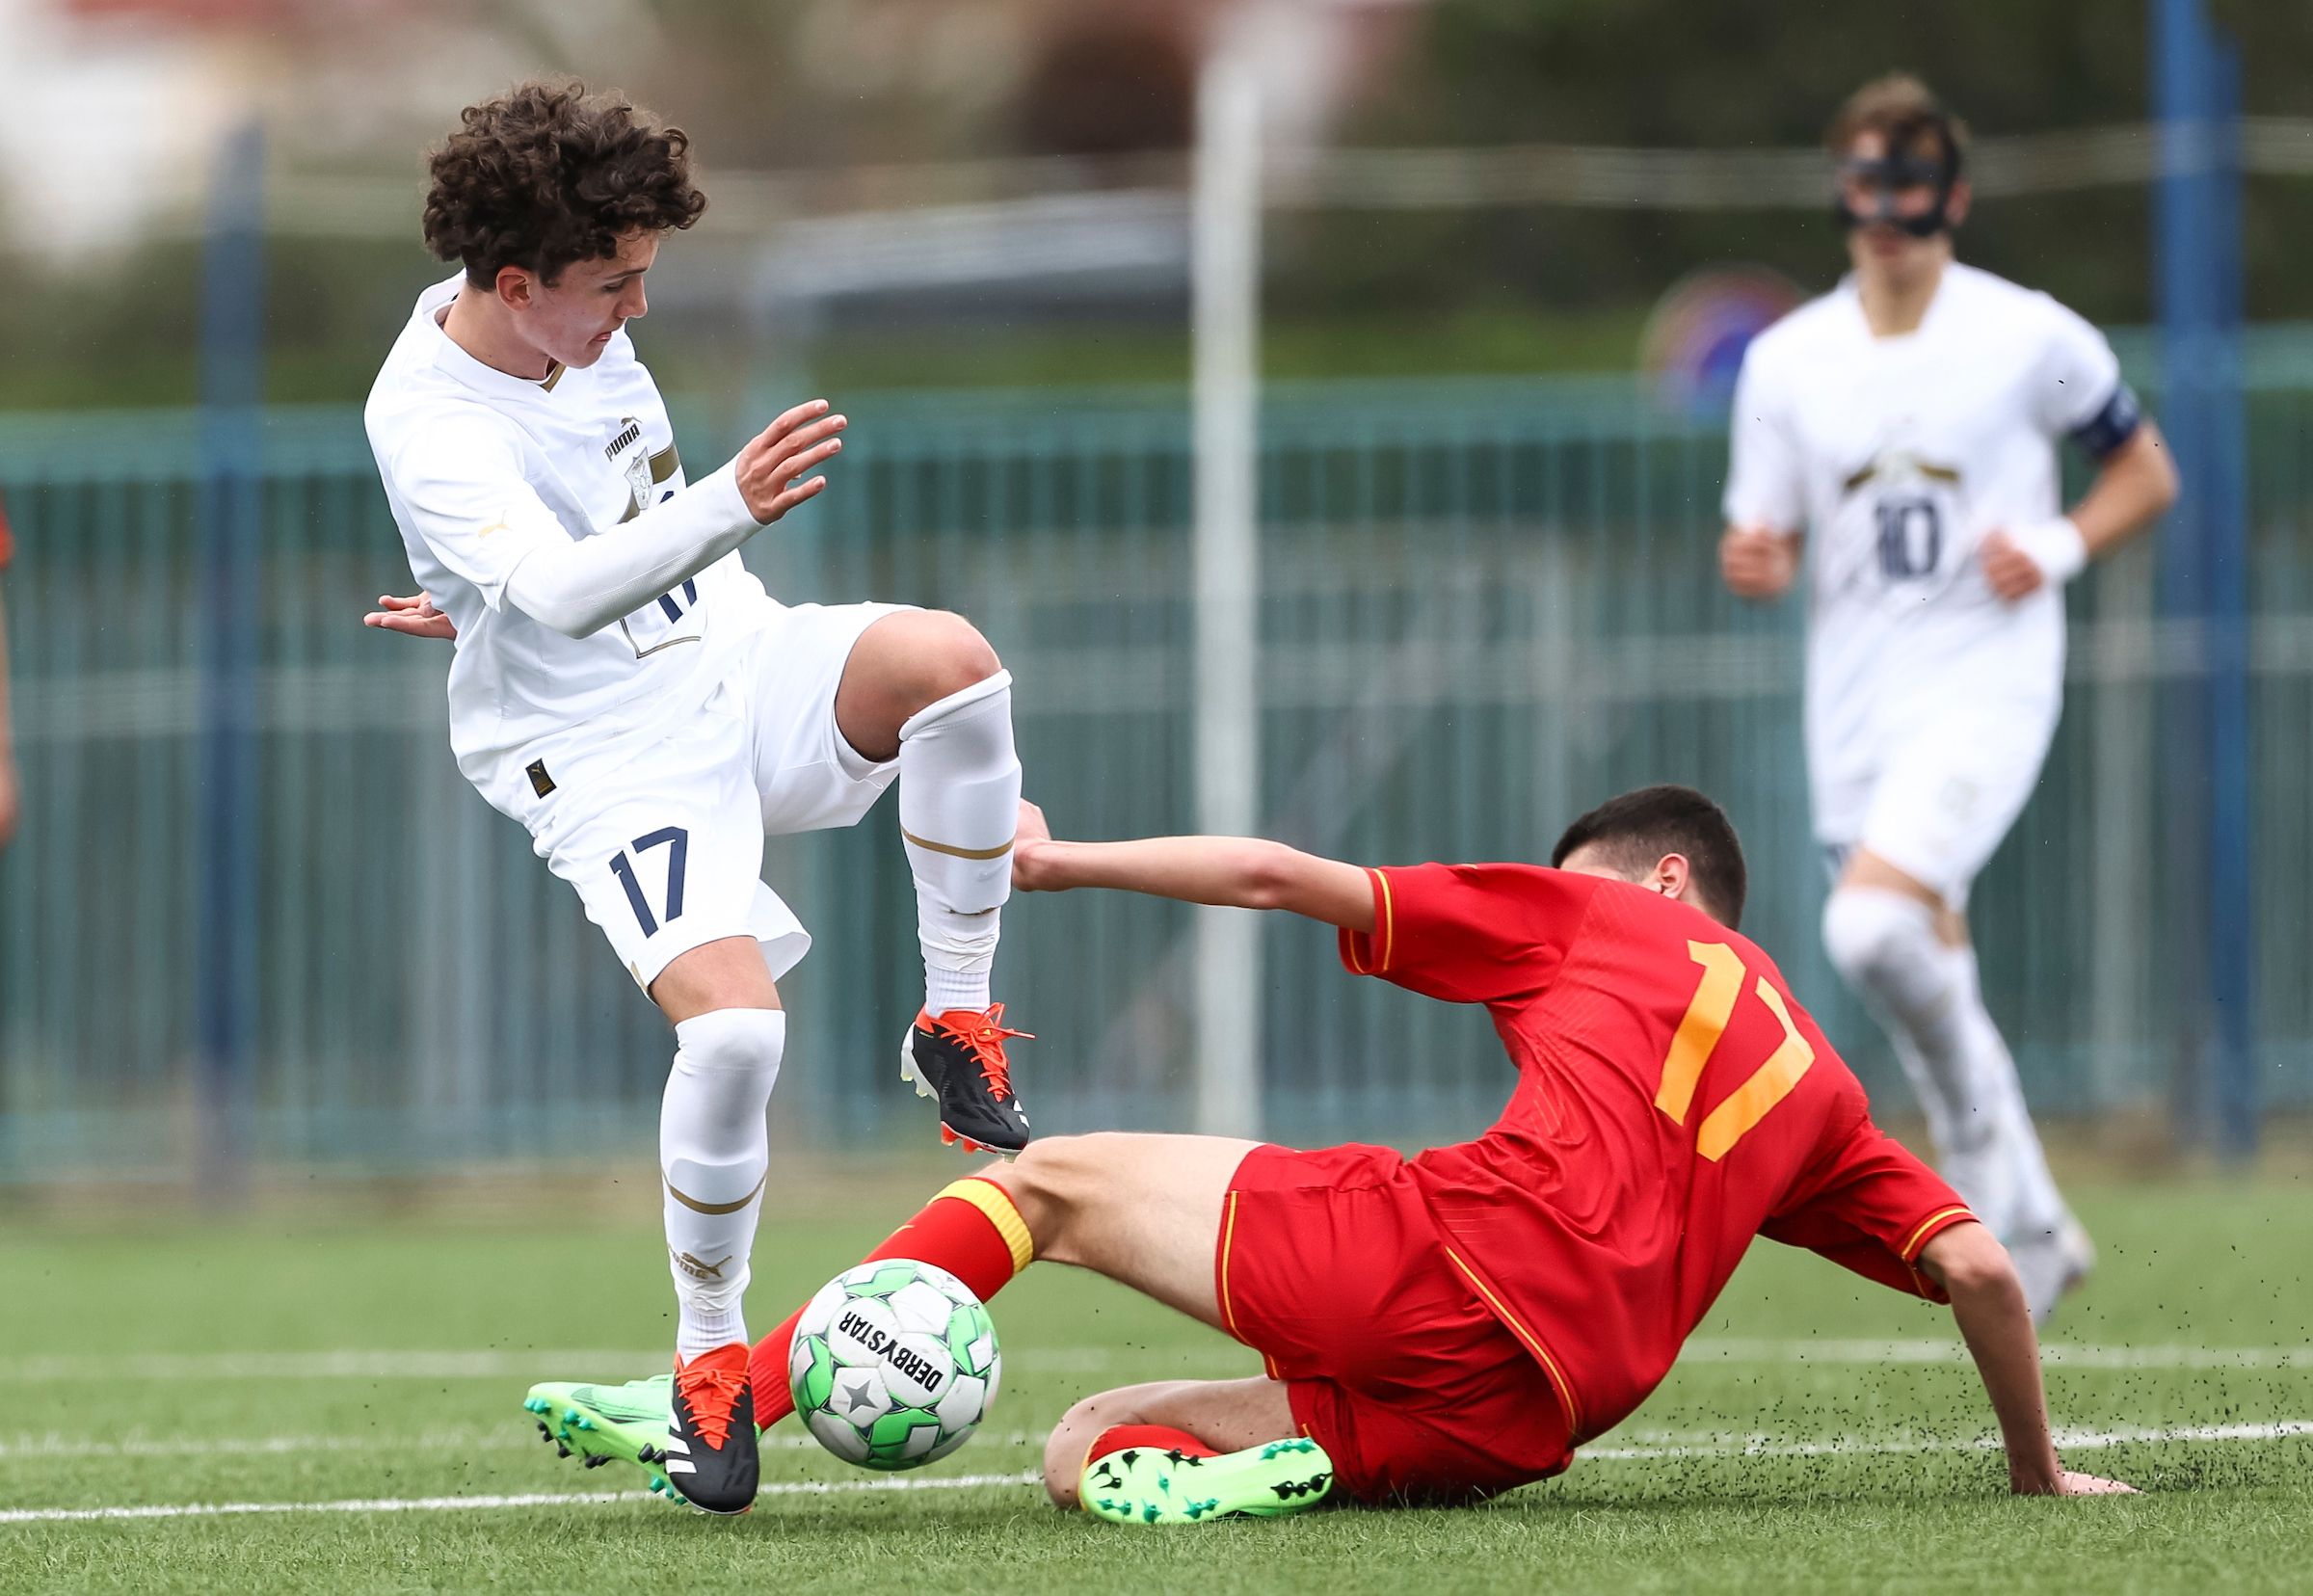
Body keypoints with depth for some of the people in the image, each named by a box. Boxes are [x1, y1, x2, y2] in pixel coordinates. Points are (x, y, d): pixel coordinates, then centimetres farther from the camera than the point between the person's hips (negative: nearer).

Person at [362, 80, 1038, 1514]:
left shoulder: (581, 324, 2)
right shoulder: (426, 423, -21)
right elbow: (560, 592, -39)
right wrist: (733, 506, -52)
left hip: (737, 666, 6)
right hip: (611, 755, -6)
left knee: (946, 656, -26)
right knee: (734, 1024, -26)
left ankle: (958, 1020, -8)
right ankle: (711, 1353, -3)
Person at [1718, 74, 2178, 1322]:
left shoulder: (2031, 339, -4)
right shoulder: (1786, 361, 4)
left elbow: (2145, 472, 8)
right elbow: (1770, 550, 9)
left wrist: (2061, 546, -11)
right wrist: (1753, 562, -15)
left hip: (1988, 686, -4)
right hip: (1855, 704, 5)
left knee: (1871, 925, -27)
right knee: (1928, 986, 9)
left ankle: (1976, 1107, -2)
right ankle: (2032, 1231, 25)